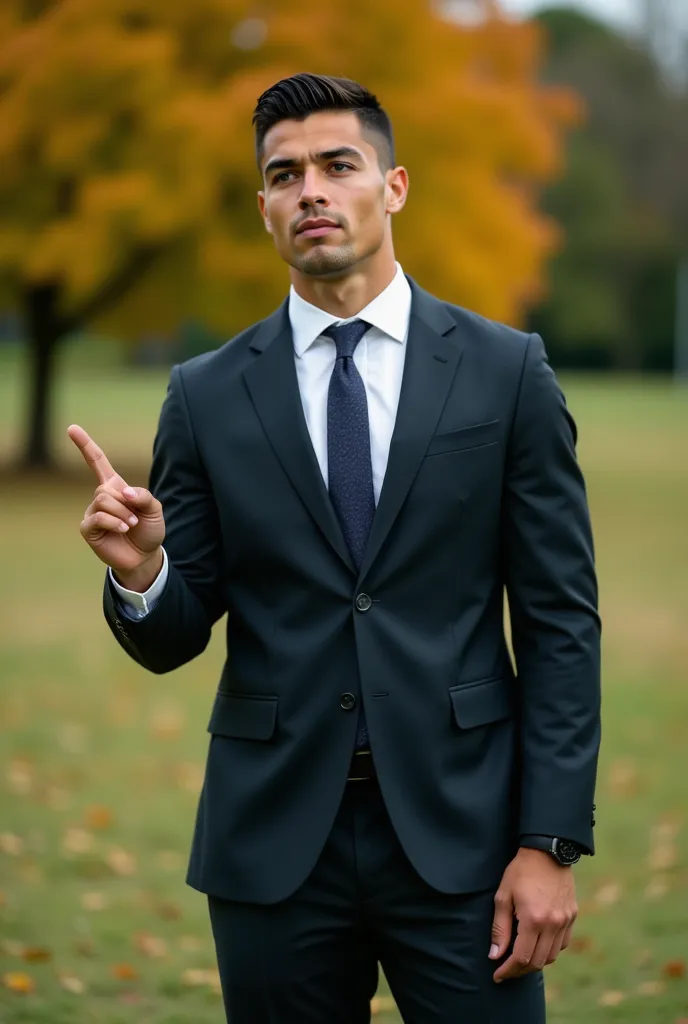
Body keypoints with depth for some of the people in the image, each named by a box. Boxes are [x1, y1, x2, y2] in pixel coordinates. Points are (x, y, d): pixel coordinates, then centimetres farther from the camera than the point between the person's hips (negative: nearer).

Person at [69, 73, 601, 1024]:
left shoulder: (507, 371, 1)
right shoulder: (207, 395, 4)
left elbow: (561, 620, -1)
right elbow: (173, 640, 6)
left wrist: (550, 843, -7)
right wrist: (140, 572, -17)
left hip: (459, 832, -1)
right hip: (274, 839, 1)